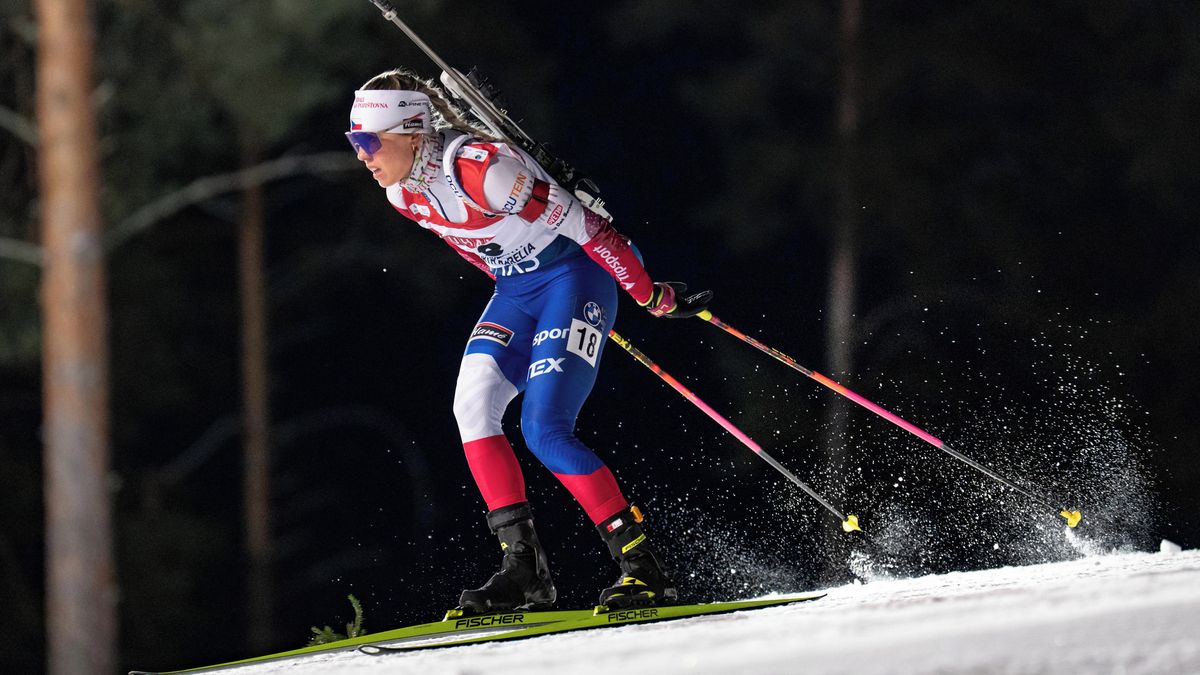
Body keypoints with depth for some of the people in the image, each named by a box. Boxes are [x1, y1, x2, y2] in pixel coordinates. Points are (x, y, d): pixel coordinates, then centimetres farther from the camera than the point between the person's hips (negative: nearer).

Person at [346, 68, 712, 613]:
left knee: (545, 432, -18)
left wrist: (653, 297, -16)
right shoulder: (402, 191, -1)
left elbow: (579, 225, -23)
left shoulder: (479, 169, -28)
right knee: (472, 408, -13)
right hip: (516, 294, 8)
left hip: (574, 277, -8)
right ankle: (523, 568, -10)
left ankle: (645, 567, -10)